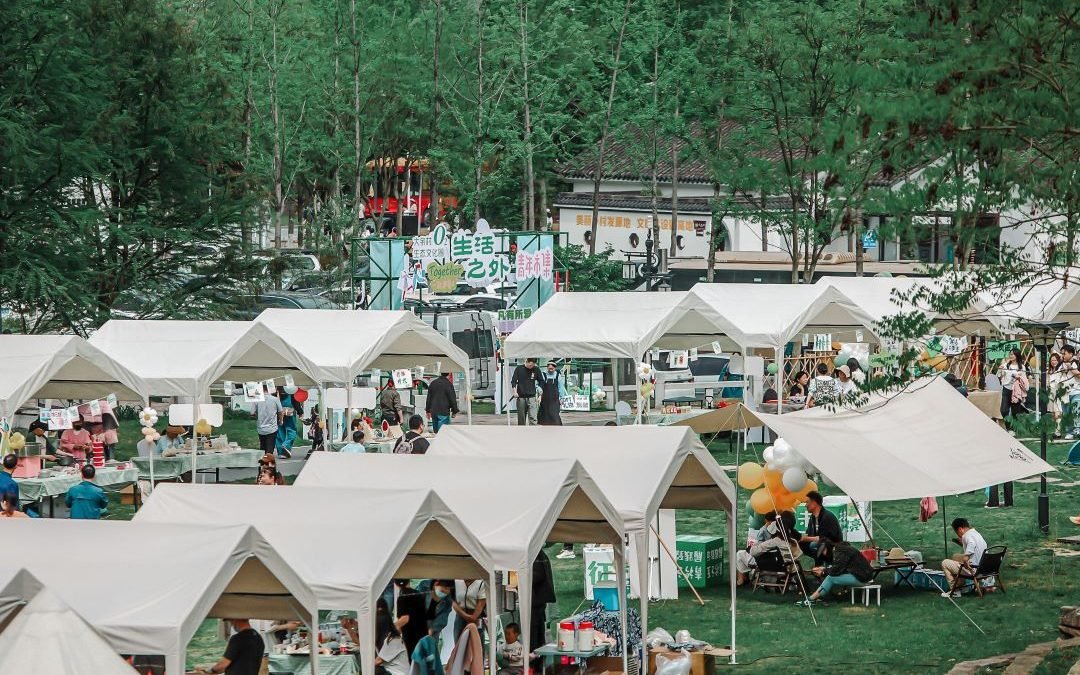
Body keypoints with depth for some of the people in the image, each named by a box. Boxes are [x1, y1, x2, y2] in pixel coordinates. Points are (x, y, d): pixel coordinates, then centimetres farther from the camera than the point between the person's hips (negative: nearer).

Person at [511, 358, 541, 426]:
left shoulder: (535, 370, 2)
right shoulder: (519, 369, 0)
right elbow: (513, 381, 4)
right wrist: (515, 392, -11)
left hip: (531, 397, -1)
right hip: (521, 397, 1)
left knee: (533, 418, -12)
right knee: (521, 418, 7)